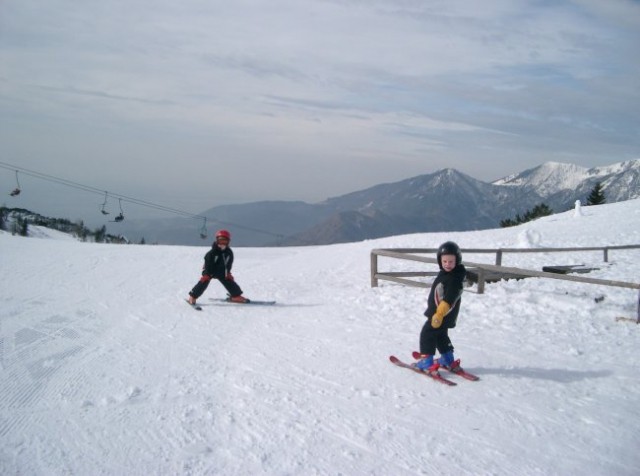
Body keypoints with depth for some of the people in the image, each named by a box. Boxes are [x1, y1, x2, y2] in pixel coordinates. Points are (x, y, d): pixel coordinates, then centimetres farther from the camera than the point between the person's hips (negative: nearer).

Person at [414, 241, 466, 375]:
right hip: (437, 312, 10)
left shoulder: (455, 278, -25)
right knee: (441, 335, 22)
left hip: (444, 315, -10)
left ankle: (427, 361, -1)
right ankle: (448, 360, 34)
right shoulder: (445, 274, 6)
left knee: (427, 333, -4)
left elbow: (448, 299, -32)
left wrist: (439, 314, -35)